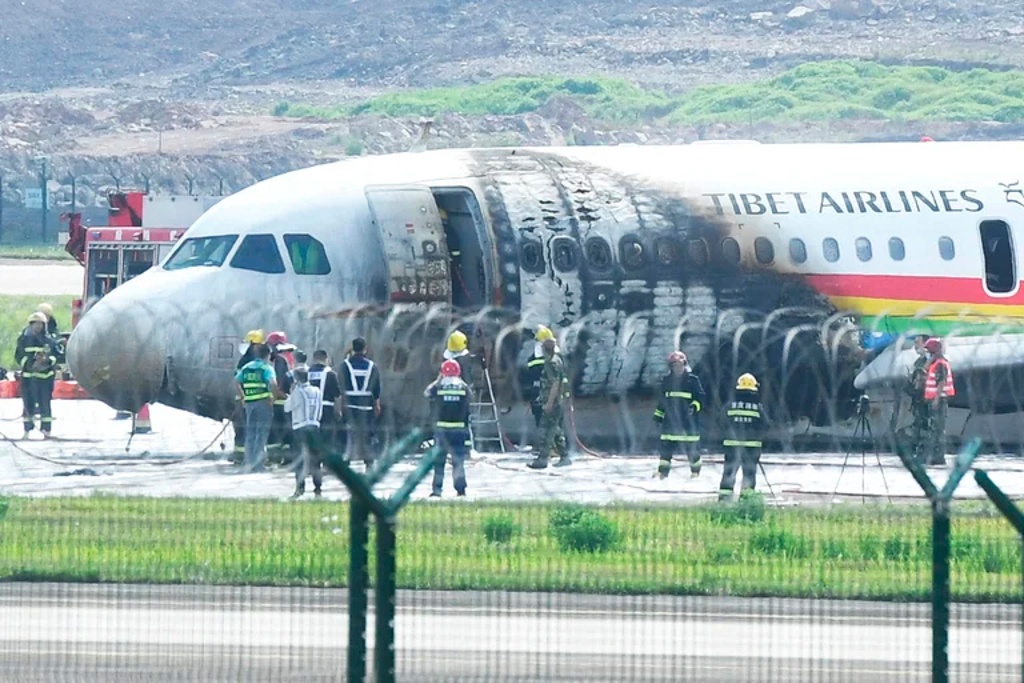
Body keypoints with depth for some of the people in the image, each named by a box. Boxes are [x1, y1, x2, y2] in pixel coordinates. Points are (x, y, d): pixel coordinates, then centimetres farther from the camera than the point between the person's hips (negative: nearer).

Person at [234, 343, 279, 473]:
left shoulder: (246, 367, 12)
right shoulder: (267, 368, -7)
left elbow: (236, 383, 13)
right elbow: (273, 384, -23)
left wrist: (243, 397, 17)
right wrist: (273, 397, -11)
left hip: (249, 403, 5)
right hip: (263, 402, -5)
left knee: (250, 433, 12)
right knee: (261, 433, -1)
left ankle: (249, 464, 11)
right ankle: (258, 465, -5)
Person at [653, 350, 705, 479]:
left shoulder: (693, 380, -2)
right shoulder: (666, 380, 11)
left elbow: (700, 398, -2)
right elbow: (662, 400, 21)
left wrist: (694, 406, -20)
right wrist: (658, 414, 18)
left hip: (688, 420, -3)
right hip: (670, 420, 3)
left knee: (692, 448, 2)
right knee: (666, 447, -1)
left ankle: (695, 471, 17)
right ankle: (662, 471, 3)